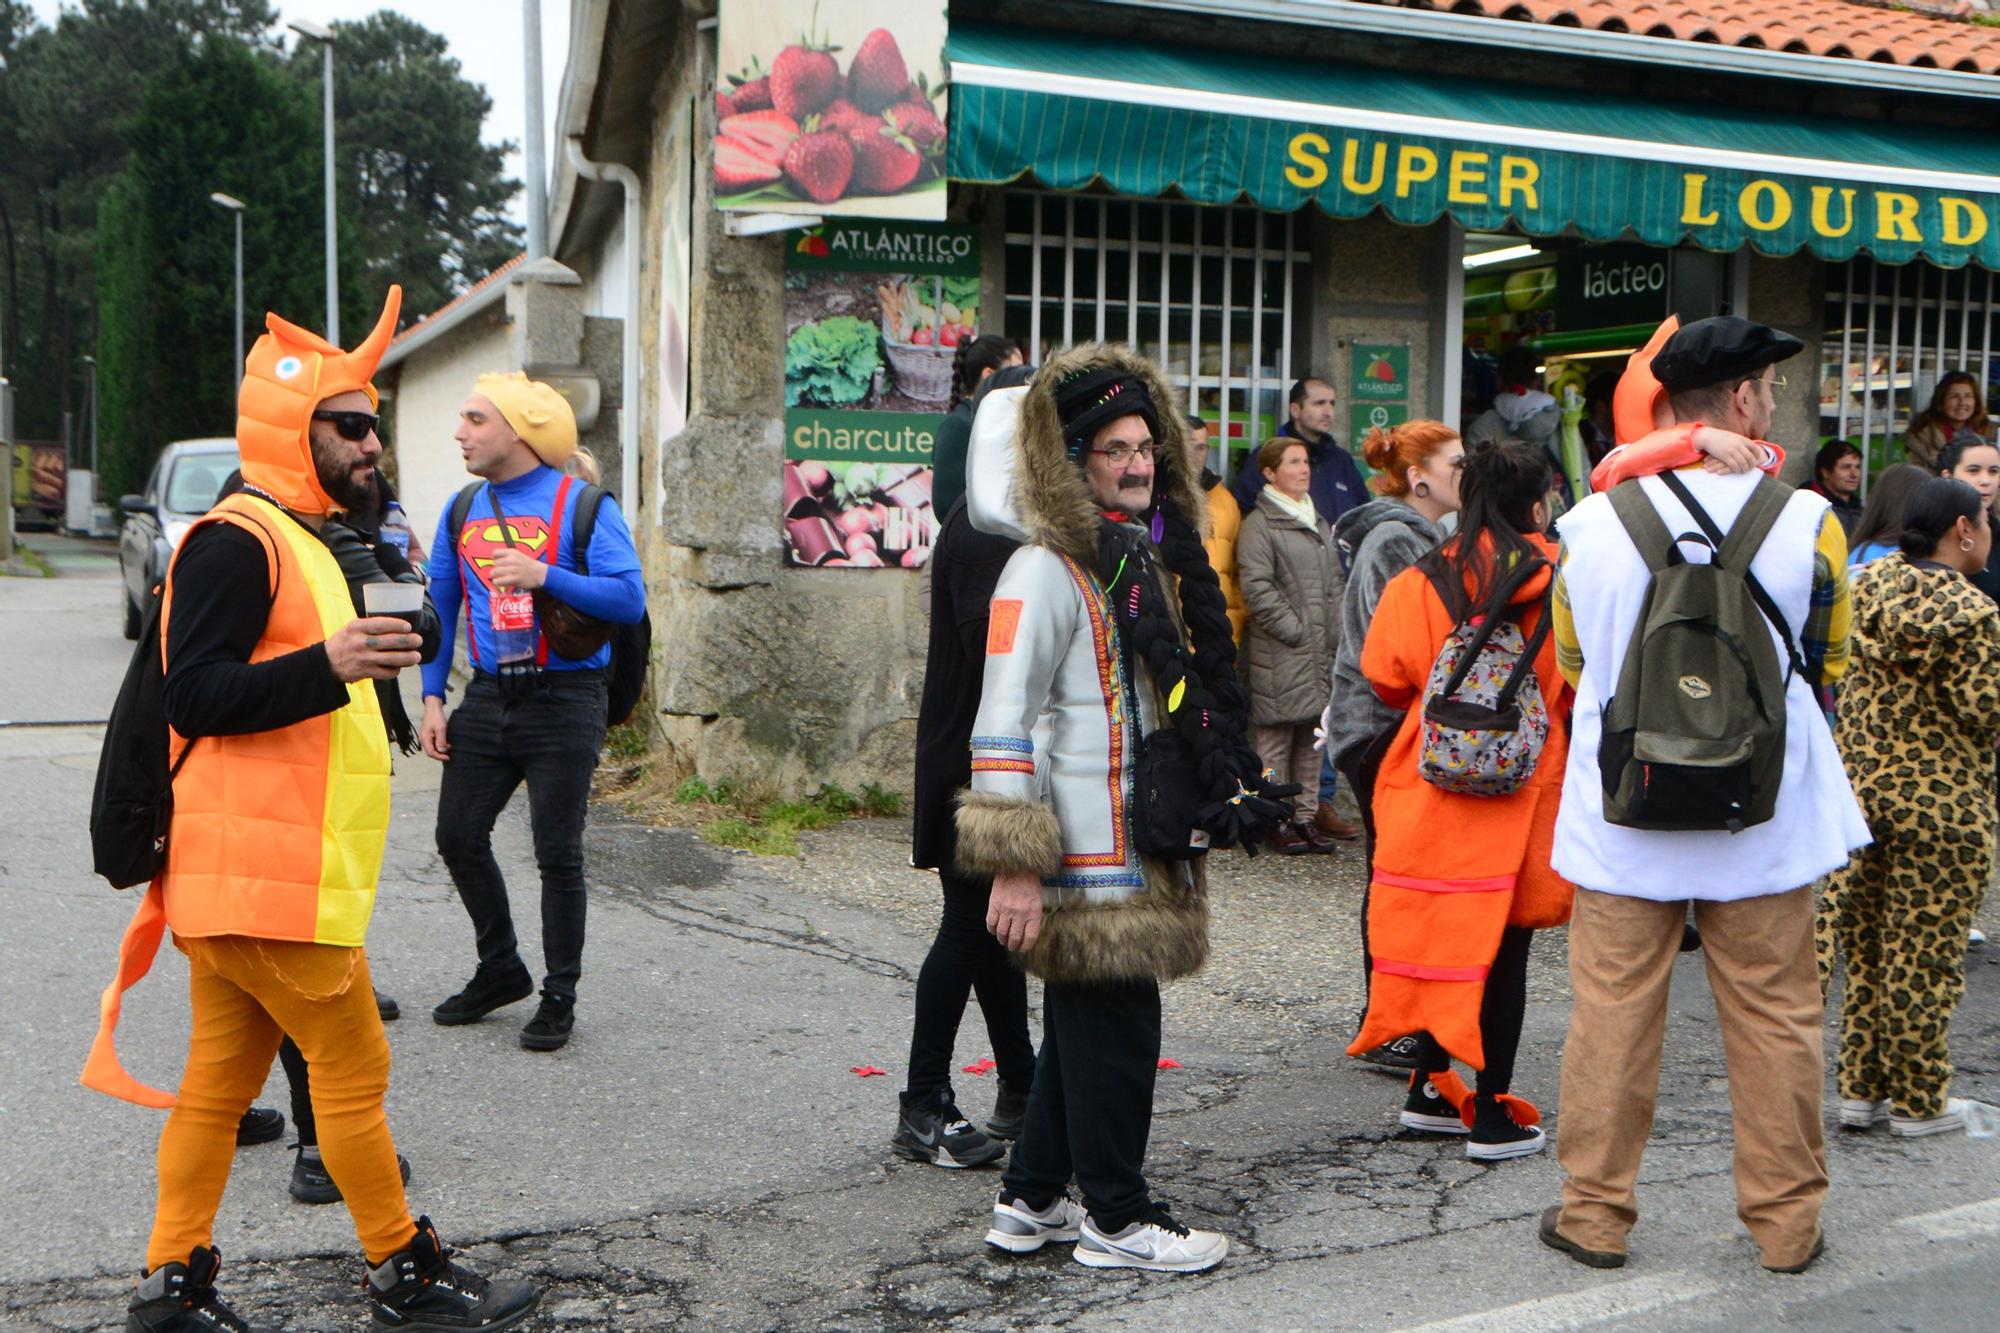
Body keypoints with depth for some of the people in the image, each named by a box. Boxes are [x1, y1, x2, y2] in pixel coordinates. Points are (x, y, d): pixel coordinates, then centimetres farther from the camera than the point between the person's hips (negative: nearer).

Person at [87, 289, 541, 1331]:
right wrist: (329, 665, -32)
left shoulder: (294, 538, 20)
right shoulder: (236, 540, -14)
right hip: (263, 878, -10)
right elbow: (195, 696, -22)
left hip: (259, 876, 10)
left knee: (221, 1078, 12)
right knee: (353, 1065, -1)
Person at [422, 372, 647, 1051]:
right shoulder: (463, 512, 10)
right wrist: (432, 698, 6)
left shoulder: (583, 505, -7)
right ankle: (500, 970, 30)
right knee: (459, 836, 9)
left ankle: (559, 997, 16)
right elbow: (440, 608, 14)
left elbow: (630, 599, -15)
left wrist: (544, 575, -25)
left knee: (558, 854, 1)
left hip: (563, 699, -6)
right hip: (487, 697, 6)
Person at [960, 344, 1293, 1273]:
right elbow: (1004, 723, -19)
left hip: (1145, 846, 9)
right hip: (1090, 859, -9)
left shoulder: (1148, 557, 15)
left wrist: (1211, 804, 26)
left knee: (1083, 1023, 16)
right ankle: (1117, 1219, 14)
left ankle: (1032, 1201, 28)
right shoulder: (1045, 570, -14)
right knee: (1113, 1026, -1)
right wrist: (1012, 864, -23)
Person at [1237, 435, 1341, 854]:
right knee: (1275, 738, -3)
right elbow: (1258, 588, -13)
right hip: (1279, 655, -8)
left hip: (1319, 648, 8)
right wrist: (1295, 630, -14)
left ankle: (1305, 816, 18)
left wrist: (1331, 637, 12)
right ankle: (1276, 822, 3)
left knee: (1312, 738, 11)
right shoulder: (1259, 524, -6)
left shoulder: (1318, 522, 20)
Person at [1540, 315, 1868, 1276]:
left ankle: (1594, 1213, 17)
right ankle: (1787, 1220, 23)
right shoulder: (1807, 522, -9)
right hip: (1764, 816, -1)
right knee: (1775, 1017, 11)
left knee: (1612, 1013, 8)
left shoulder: (1591, 523, -5)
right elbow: (1828, 666, 6)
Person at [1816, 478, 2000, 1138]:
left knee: (1867, 945, 14)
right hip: (1940, 804, -6)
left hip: (1860, 784, 6)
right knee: (1924, 954, 4)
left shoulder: (1869, 583, 3)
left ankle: (1860, 1089, 20)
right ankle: (1918, 1101, 14)